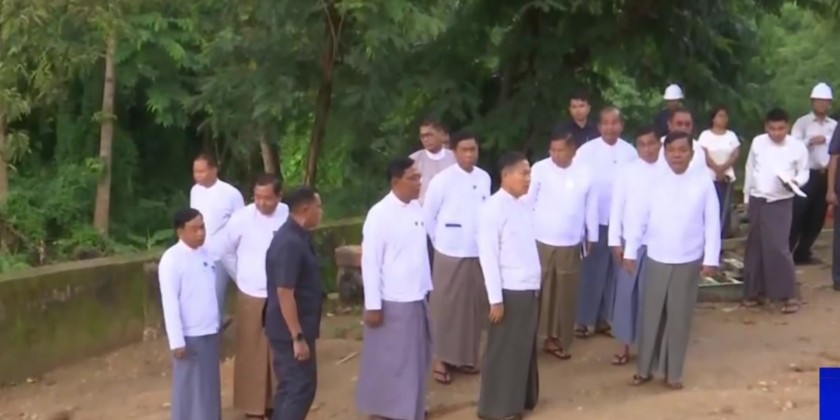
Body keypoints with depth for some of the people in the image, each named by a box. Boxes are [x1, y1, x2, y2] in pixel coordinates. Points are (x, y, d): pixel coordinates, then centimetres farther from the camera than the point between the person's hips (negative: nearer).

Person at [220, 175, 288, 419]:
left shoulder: (289, 216, -9)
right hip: (251, 296, -2)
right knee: (252, 353, 6)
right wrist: (242, 278, 6)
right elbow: (225, 252, 1)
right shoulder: (242, 218, -12)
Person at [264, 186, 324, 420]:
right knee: (302, 386, -4)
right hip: (291, 330, -10)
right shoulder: (289, 243, -22)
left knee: (291, 386, 15)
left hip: (296, 328, 10)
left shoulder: (298, 236, 10)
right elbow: (284, 292, -25)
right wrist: (298, 337, -24)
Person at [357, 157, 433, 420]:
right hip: (391, 302, -7)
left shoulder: (416, 208, 4)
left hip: (417, 298, 7)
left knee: (416, 358, 17)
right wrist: (373, 306, -16)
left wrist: (427, 287, 14)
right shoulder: (379, 214, -17)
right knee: (387, 361, 5)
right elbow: (370, 262, -16)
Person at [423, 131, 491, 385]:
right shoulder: (442, 180, -11)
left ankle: (466, 356, 25)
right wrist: (440, 241, 4)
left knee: (474, 305, 11)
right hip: (450, 253, -4)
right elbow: (428, 216, -3)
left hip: (479, 252, 4)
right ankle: (441, 359, 13)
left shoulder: (484, 178, 1)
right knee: (445, 306, 3)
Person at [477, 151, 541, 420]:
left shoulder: (523, 206, 9)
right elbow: (488, 256, -16)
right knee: (503, 351, 4)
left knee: (525, 348, 17)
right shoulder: (493, 209, -14)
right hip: (510, 292, -7)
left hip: (530, 289, 7)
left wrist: (536, 284, 13)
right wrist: (496, 298, -17)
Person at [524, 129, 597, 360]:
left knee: (566, 294, 11)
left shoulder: (584, 173, -2)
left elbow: (591, 206, 7)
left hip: (570, 244, 2)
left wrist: (592, 236, 13)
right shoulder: (539, 169, -9)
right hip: (540, 241, -2)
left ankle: (558, 339, 24)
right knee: (539, 292, 6)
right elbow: (527, 202, -4)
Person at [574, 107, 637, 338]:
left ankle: (606, 318, 23)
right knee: (591, 271, 4)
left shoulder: (630, 152, 0)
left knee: (614, 271, 10)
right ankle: (586, 320, 13)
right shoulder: (586, 150, -7)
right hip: (594, 221, -2)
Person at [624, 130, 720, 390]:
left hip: (688, 262, 0)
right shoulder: (653, 180, -5)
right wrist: (631, 252, -3)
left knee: (680, 318, 8)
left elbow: (712, 222, -2)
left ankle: (673, 373, 21)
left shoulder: (703, 182, -5)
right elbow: (638, 216, -2)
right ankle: (644, 368, 23)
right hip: (656, 259, 0)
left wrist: (711, 258, -4)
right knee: (651, 315, 9)